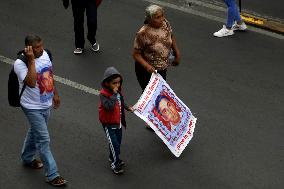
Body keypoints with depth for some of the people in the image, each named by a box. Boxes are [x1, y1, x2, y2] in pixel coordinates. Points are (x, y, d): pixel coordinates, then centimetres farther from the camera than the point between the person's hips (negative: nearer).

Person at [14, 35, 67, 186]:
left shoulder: (44, 54, -5)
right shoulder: (20, 63, -26)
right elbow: (31, 83, -40)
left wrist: (55, 93, 19)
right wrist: (31, 60, -39)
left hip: (46, 104, 7)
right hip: (33, 108, -7)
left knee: (35, 132, 26)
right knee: (44, 139, -3)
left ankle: (27, 158, 50)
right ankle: (52, 175, 6)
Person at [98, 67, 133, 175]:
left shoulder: (118, 91, 0)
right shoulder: (103, 94, -24)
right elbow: (110, 106, -37)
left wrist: (127, 108, 13)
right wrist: (114, 94, -34)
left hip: (118, 122, 8)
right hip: (109, 124, -8)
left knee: (118, 141, 20)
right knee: (114, 143, -7)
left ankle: (113, 158, 41)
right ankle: (115, 164, 5)